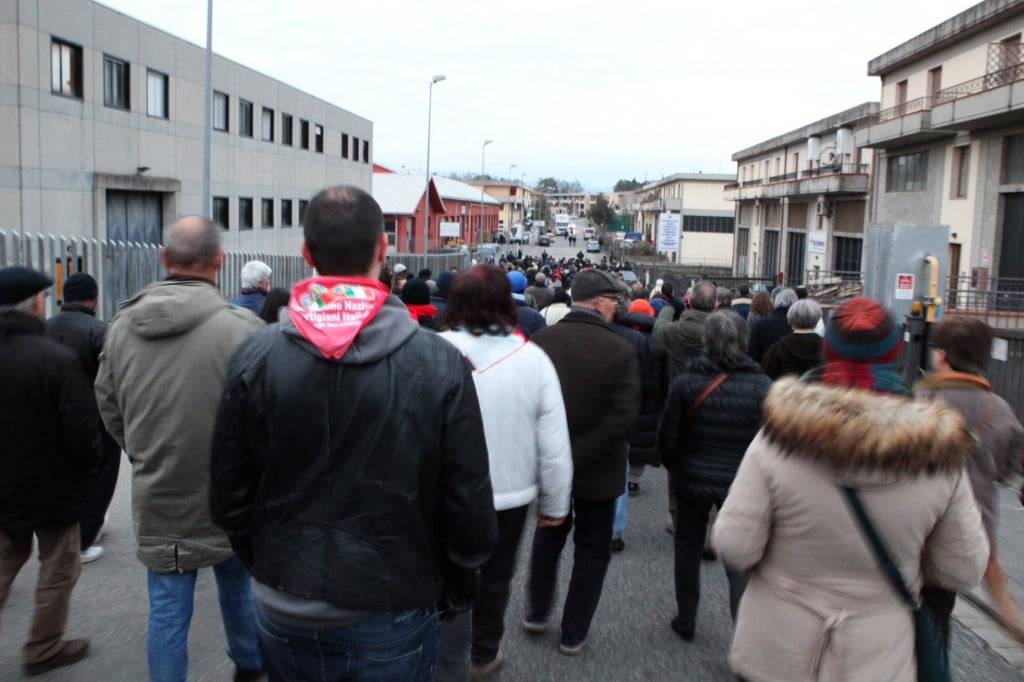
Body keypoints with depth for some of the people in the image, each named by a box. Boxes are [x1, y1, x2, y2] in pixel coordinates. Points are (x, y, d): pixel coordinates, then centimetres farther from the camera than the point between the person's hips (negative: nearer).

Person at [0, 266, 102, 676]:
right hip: (54, 485, -5)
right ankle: (43, 650, 26)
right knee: (58, 570, 14)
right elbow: (81, 430, -23)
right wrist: (90, 466, -2)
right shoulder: (57, 358, -25)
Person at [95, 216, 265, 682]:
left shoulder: (121, 325, -5)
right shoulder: (242, 328, -21)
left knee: (167, 610, 11)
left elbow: (109, 408, 6)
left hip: (156, 502, 2)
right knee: (237, 587, 21)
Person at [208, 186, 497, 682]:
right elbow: (469, 508, -12)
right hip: (391, 612, -2)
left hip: (284, 611, 2)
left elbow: (229, 498, -3)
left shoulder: (254, 357, -12)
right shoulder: (440, 364, -18)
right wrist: (453, 588, 6)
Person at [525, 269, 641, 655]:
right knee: (592, 547, 15)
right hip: (598, 468, -3)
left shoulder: (540, 341, -11)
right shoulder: (620, 350, -19)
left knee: (549, 532, 26)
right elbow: (624, 417, -24)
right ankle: (574, 633, 23)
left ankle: (537, 612, 36)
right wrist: (582, 455, -19)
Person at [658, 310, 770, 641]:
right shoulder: (762, 386, -11)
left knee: (688, 550, 18)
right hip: (741, 485, 0)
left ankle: (686, 621, 32)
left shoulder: (686, 382, -12)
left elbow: (667, 439, -6)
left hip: (693, 480, 0)